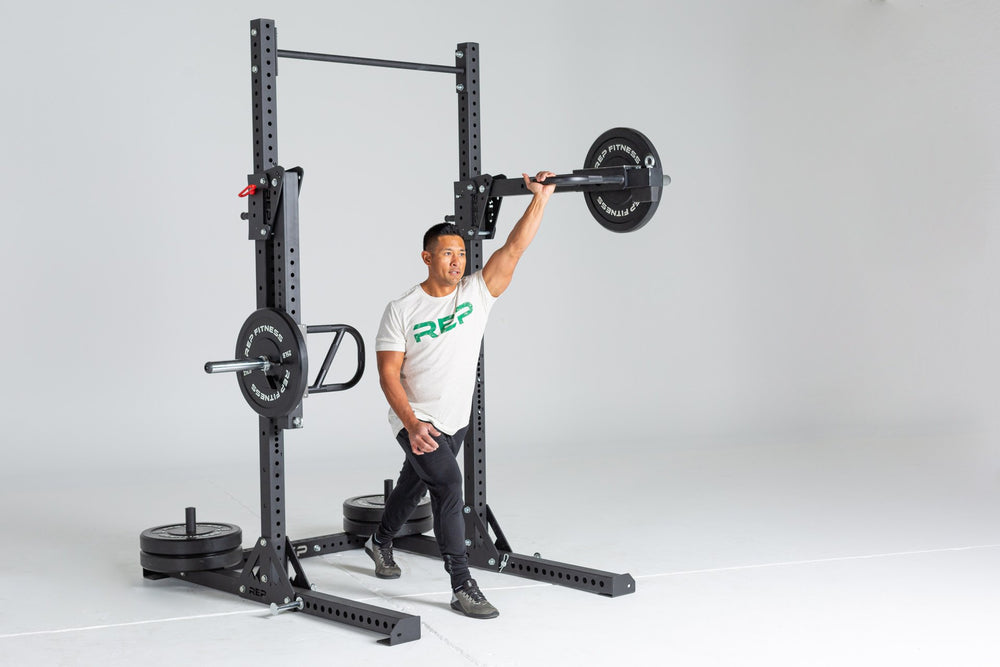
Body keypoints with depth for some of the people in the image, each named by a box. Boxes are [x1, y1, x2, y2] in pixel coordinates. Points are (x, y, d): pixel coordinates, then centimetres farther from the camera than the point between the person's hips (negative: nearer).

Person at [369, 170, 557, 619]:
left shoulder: (477, 292, -6)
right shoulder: (402, 311, -15)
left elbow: (515, 247, -13)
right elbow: (388, 373, -16)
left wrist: (540, 198, -20)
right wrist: (412, 424, -27)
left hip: (455, 420, 5)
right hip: (416, 421, -5)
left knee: (414, 486, 24)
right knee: (448, 485, -24)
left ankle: (380, 543, 52)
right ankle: (462, 587, -18)